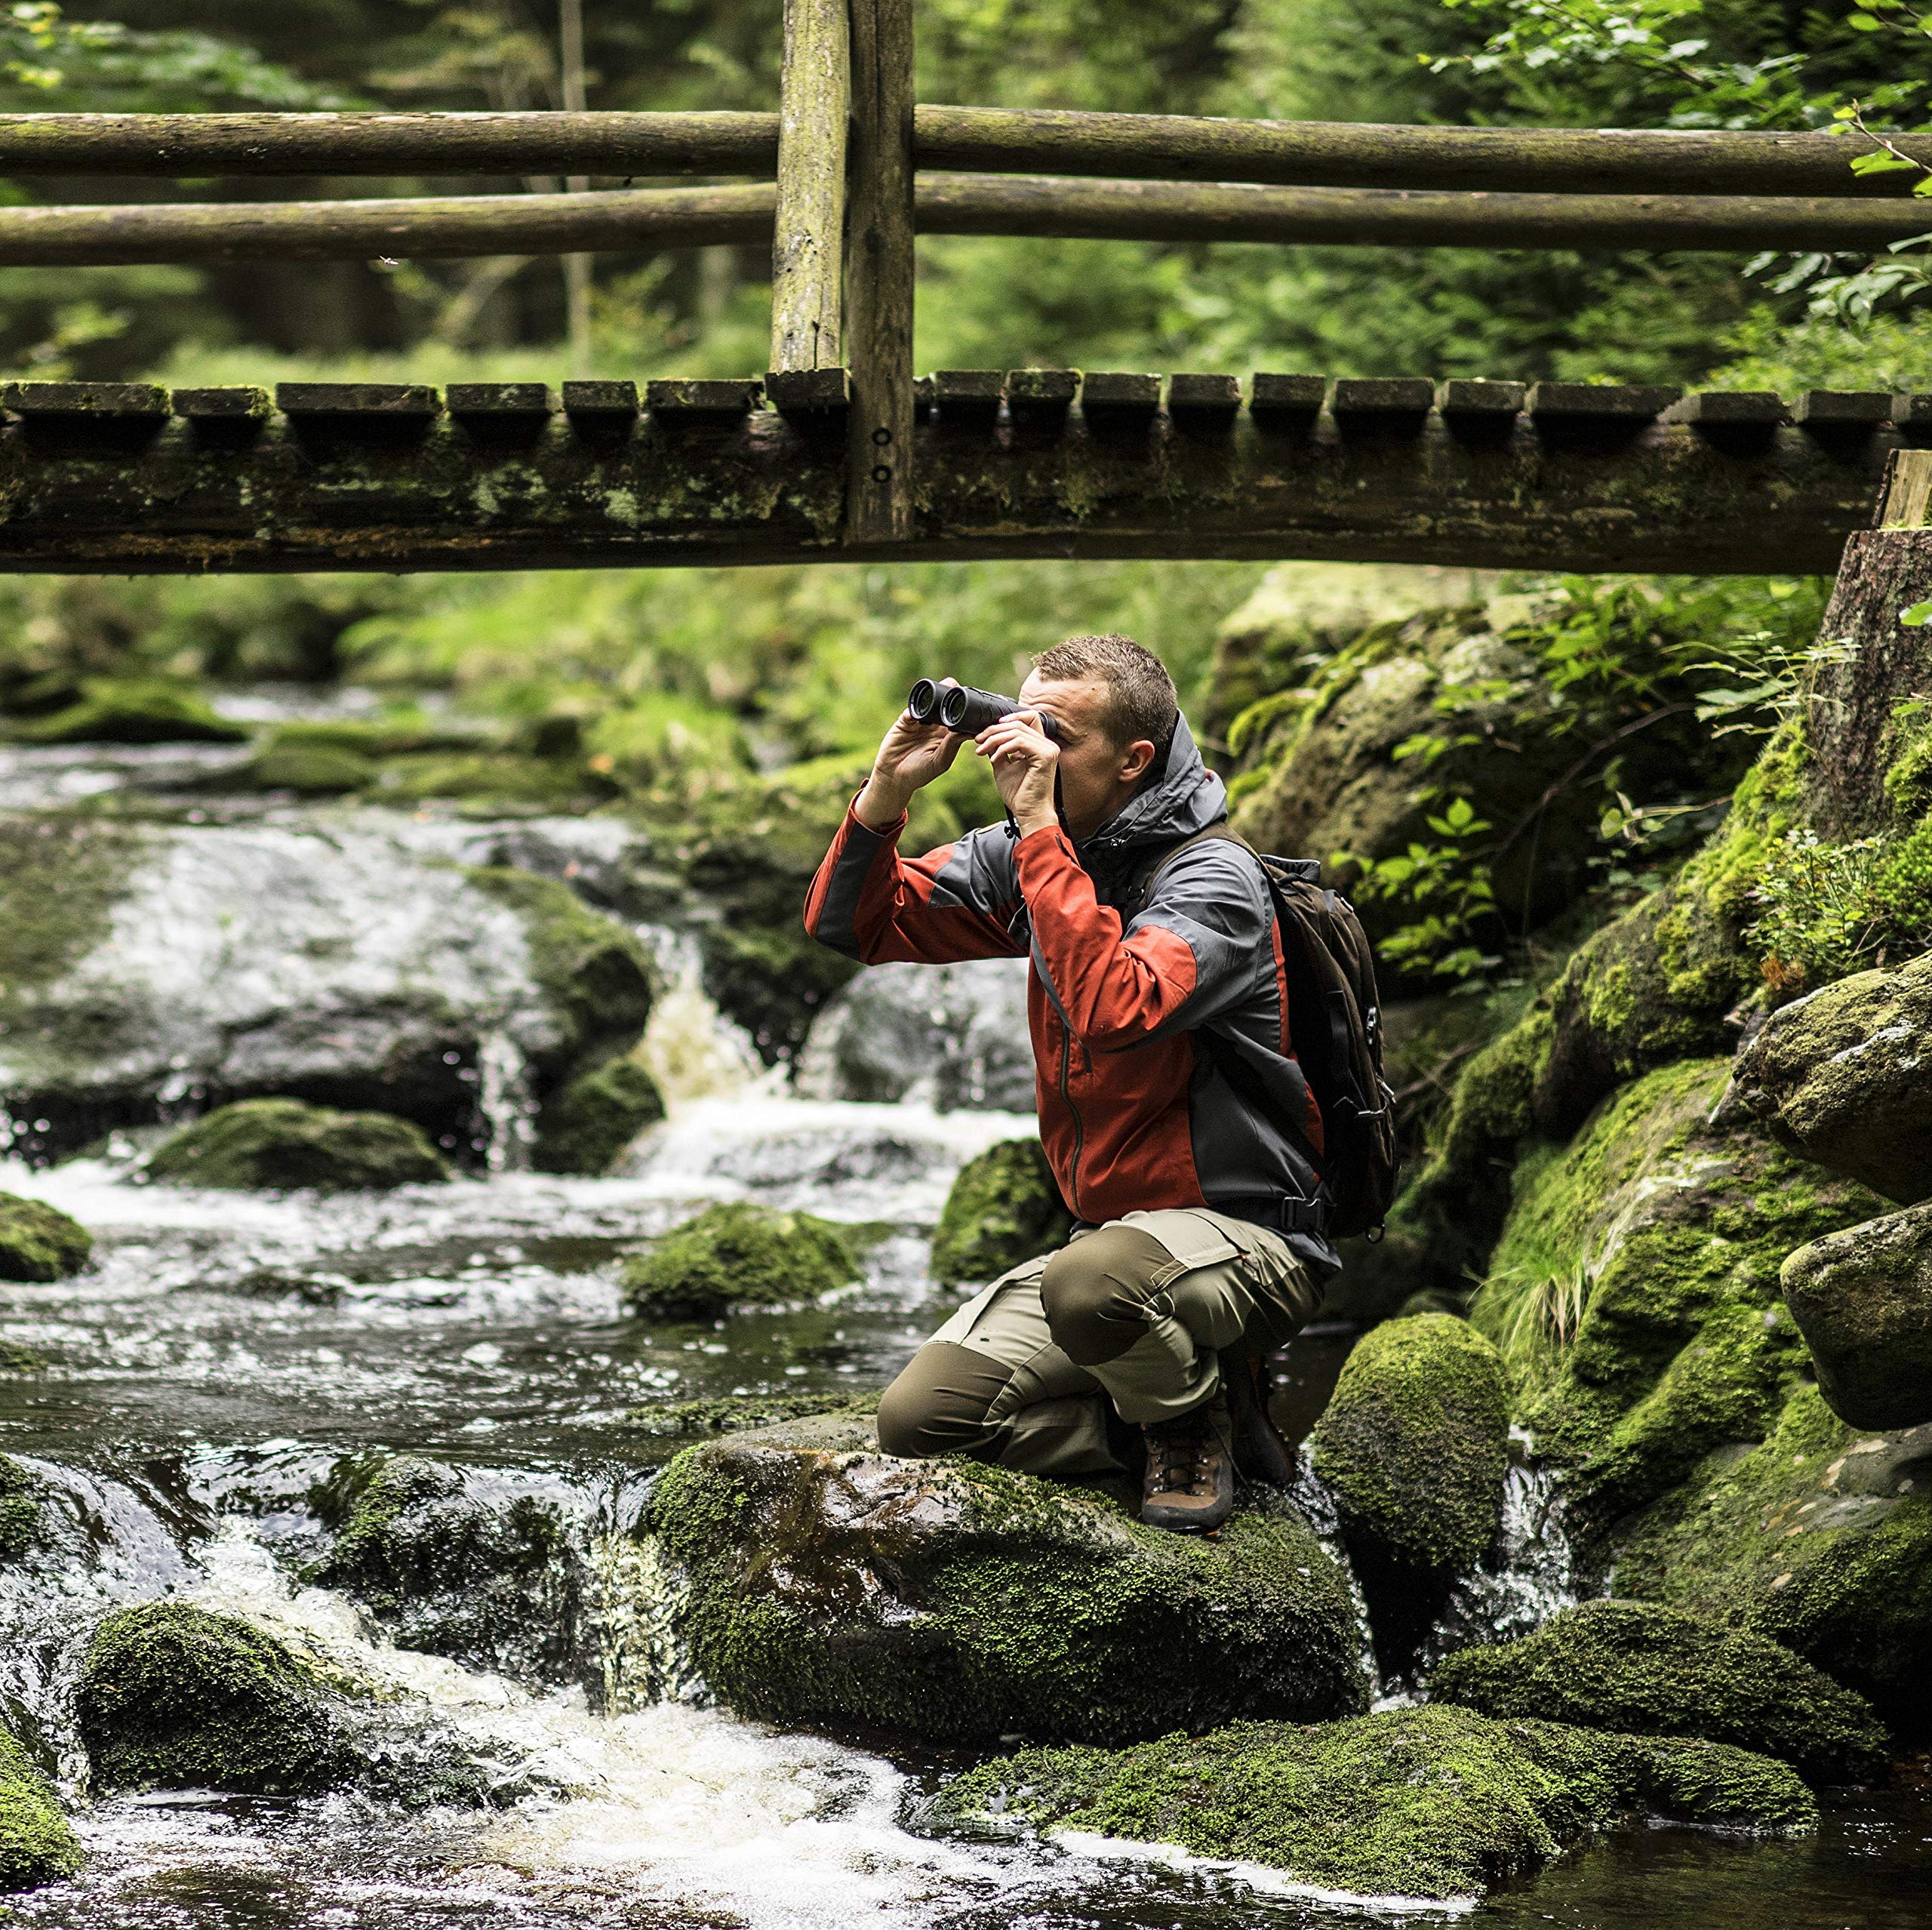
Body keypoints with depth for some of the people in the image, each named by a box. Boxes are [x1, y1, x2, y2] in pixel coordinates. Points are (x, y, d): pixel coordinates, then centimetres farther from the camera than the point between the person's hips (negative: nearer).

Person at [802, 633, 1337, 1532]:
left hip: (1252, 1239, -7)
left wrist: (1040, 828, -31)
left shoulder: (1212, 878, -17)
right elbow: (847, 924, 9)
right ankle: (1190, 1405, 7)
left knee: (1091, 1283, -40)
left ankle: (1197, 1415, -5)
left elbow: (1113, 1010, -36)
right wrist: (888, 790, -9)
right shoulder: (1028, 855, 5)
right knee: (918, 1418, -9)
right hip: (1110, 1233, 7)